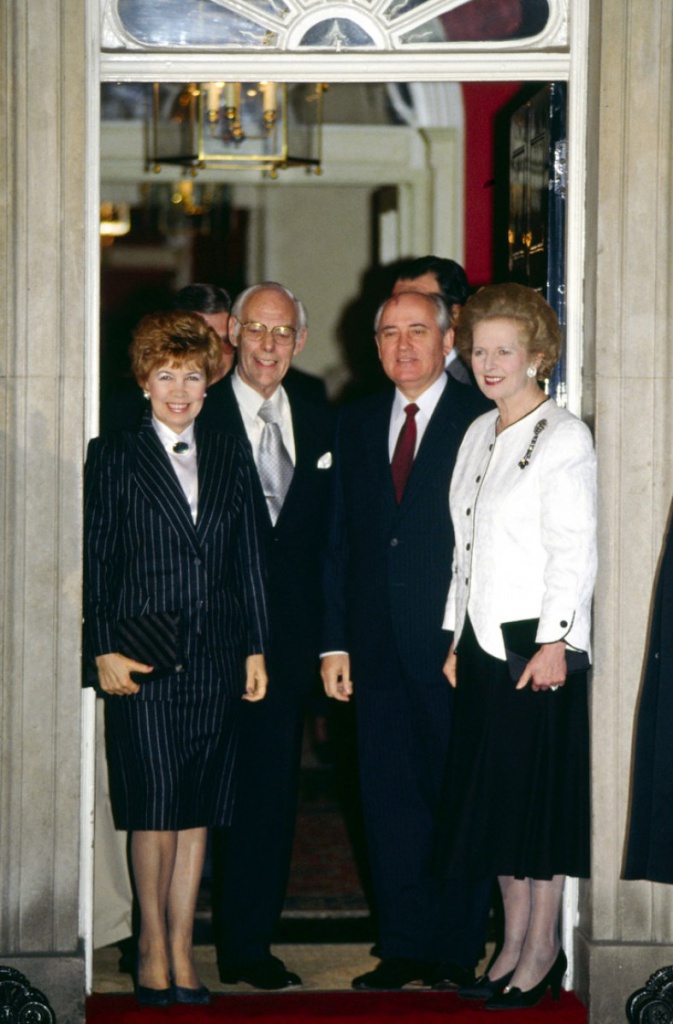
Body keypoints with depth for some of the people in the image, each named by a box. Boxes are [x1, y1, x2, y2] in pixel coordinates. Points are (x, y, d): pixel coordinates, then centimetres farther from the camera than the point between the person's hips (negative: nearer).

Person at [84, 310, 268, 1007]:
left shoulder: (229, 458, 12)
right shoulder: (114, 458, 2)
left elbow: (248, 560, 13)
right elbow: (96, 560, -1)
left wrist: (255, 649, 8)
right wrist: (105, 649, -8)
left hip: (215, 657, 3)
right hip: (143, 656, -3)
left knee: (198, 808, 5)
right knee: (154, 805, -4)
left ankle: (181, 949, 11)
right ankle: (153, 945, 9)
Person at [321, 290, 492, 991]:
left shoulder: (482, 420, -3)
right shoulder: (356, 423, 13)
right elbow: (340, 539, 13)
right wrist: (335, 642, 7)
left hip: (458, 645, -5)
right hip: (379, 645, 5)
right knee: (389, 800, 8)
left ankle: (457, 953, 11)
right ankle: (403, 947, 17)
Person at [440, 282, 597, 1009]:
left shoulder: (564, 437, -8)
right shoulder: (478, 435, 13)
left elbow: (576, 548, -13)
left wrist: (554, 641, -18)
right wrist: (457, 636, 13)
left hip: (538, 639, -7)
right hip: (482, 641, 7)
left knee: (540, 791, -2)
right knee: (491, 792, 8)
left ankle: (542, 953, 6)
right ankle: (513, 945, 16)